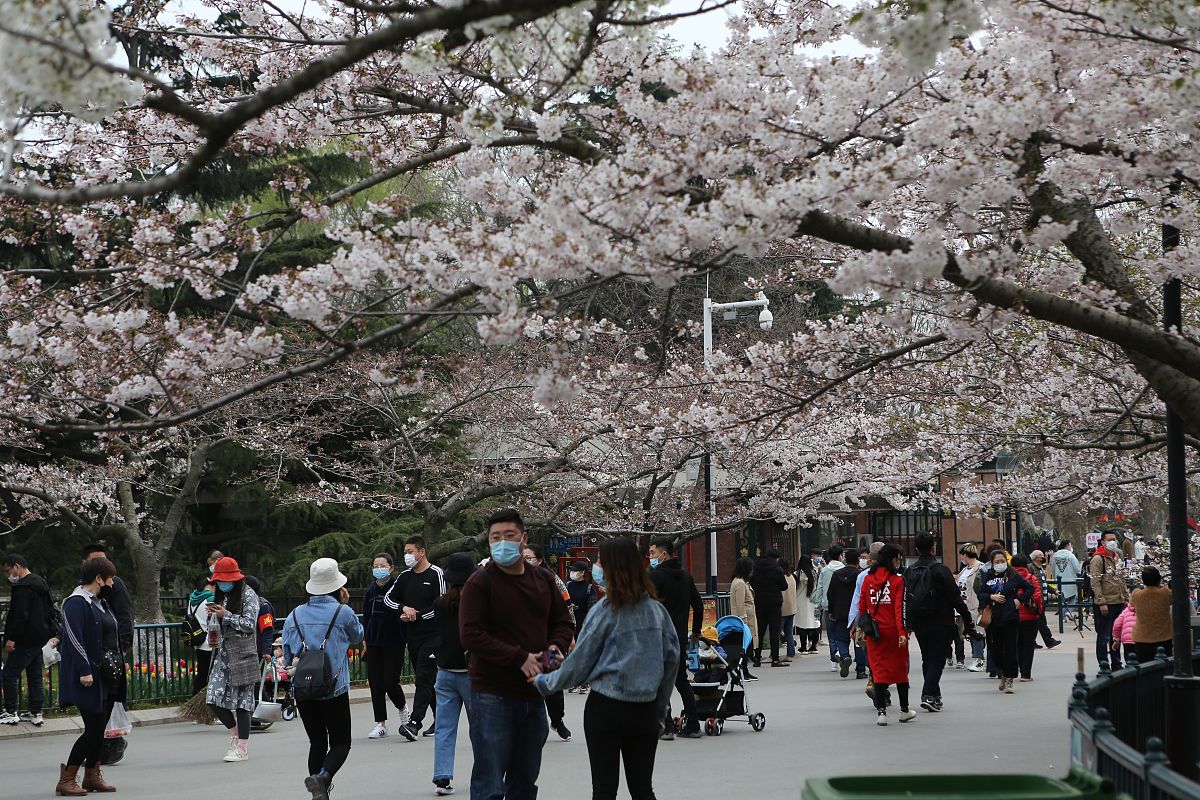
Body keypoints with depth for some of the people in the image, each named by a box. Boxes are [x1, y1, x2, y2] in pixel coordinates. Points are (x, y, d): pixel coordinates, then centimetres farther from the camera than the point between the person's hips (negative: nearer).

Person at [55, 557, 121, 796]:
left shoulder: (100, 603, 17)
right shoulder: (76, 603, -13)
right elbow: (74, 638, -20)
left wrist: (118, 666, 17)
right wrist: (84, 671, -24)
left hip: (108, 676, 9)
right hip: (90, 676, -9)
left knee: (99, 728, 10)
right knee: (93, 728, -10)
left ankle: (92, 777, 18)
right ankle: (67, 779, -4)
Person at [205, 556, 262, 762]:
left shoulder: (248, 595, -5)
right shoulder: (221, 596, 17)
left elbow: (249, 623, -12)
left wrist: (226, 615, -16)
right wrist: (212, 615, 3)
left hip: (242, 655, -7)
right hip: (223, 653, 7)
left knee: (241, 700, -4)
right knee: (213, 698, -2)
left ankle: (242, 747, 2)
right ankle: (235, 732, 19)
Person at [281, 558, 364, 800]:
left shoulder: (295, 615, 4)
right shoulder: (342, 613, -6)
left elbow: (287, 656, 10)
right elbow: (357, 636, 15)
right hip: (335, 690, -4)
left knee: (317, 743, 15)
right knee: (340, 743, 3)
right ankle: (322, 776, -23)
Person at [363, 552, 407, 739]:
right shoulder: (371, 590, 10)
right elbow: (366, 617, 16)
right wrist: (365, 638, 9)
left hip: (394, 642, -5)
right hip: (374, 643, 5)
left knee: (390, 682, -8)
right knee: (375, 683, 3)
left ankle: (402, 708, 24)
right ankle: (380, 724, 9)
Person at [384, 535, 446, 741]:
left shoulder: (436, 574, -5)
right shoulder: (405, 577, 13)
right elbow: (388, 598, 13)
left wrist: (417, 615, -12)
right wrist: (404, 608, -5)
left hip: (431, 633, -6)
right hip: (412, 635, 6)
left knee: (423, 678, -13)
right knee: (429, 678, 11)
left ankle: (414, 722, -21)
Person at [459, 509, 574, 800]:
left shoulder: (543, 581, 9)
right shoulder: (480, 583, -9)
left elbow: (563, 623, 19)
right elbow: (471, 635, -17)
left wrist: (554, 647, -4)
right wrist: (520, 658, -22)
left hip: (534, 694, 6)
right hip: (493, 696, -6)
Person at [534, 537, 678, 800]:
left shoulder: (605, 611, -11)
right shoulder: (656, 609, 3)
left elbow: (578, 663, -6)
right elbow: (672, 657, 7)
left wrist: (545, 682, 11)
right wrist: (660, 707, 17)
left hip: (606, 709, -4)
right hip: (645, 710, 4)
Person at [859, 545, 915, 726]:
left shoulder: (867, 579, 3)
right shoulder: (898, 580, -9)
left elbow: (862, 606, 7)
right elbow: (900, 608, -15)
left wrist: (862, 627, 17)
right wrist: (902, 632, -17)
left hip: (874, 633, 2)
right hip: (894, 630, -2)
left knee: (879, 669, 5)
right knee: (900, 668, 12)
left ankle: (881, 711, -6)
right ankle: (904, 710, 23)